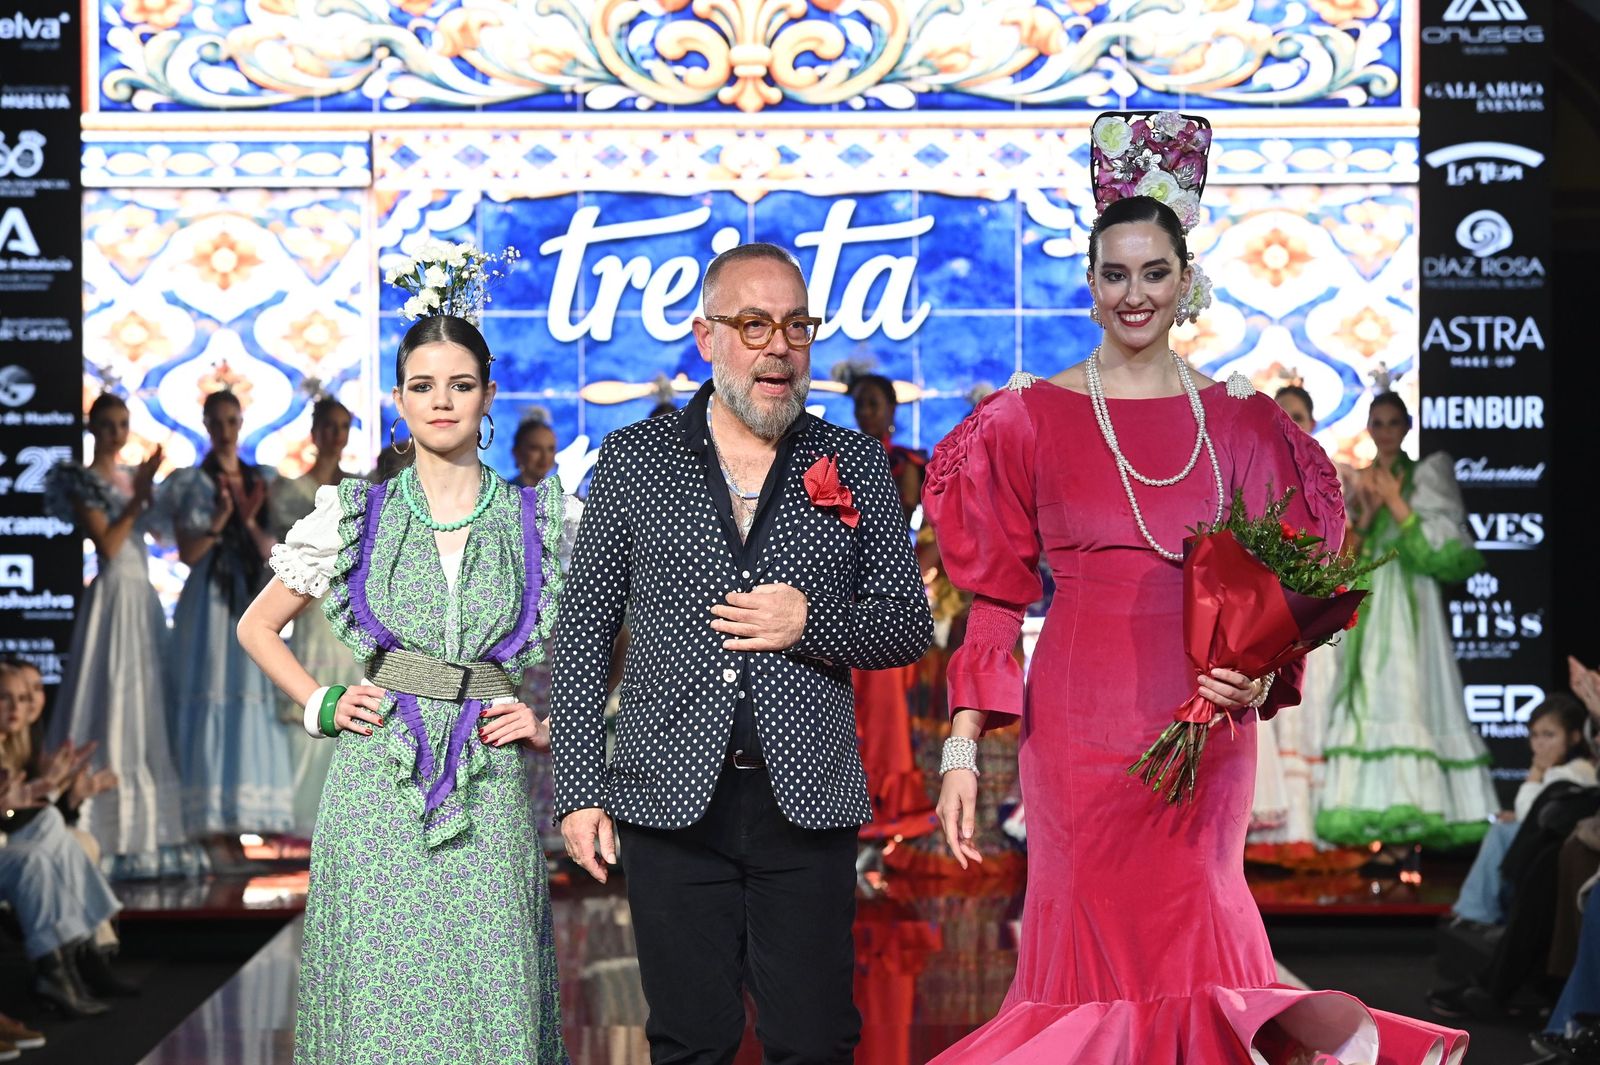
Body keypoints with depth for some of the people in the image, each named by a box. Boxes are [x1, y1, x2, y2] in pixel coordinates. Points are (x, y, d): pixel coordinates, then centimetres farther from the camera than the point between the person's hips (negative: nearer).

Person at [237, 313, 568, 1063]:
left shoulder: (541, 520, 5)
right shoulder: (355, 516, 6)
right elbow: (257, 627, 16)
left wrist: (552, 723, 0)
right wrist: (320, 705, 5)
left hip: (489, 790, 0)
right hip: (377, 780, 0)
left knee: (492, 997, -2)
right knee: (377, 993, 1)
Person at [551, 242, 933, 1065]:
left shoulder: (856, 465, 8)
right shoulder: (633, 459, 6)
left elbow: (911, 626, 9)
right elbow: (584, 632, 6)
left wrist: (812, 622, -11)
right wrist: (578, 788, 0)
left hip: (807, 803, 0)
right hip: (671, 801, 0)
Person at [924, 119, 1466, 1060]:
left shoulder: (1240, 419, 7)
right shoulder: (1033, 417, 1)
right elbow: (998, 596, 1)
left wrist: (1259, 674, -10)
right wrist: (962, 750, -5)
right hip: (1082, 727, -1)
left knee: (1191, 953, 6)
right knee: (1095, 961, 2)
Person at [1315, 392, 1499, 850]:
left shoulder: (1424, 476, 5)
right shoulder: (1359, 482, 17)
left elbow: (1442, 544, -4)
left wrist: (1395, 503, -8)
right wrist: (1366, 515, -5)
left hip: (1408, 601, -4)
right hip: (1366, 604, 4)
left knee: (1408, 690, -13)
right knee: (1367, 697, -3)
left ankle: (1414, 813, -14)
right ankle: (1372, 811, -3)